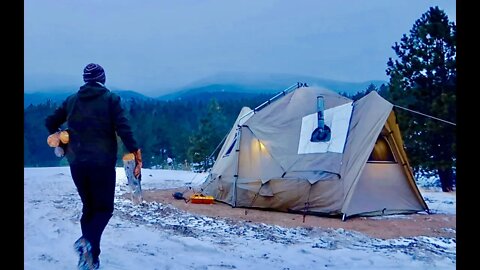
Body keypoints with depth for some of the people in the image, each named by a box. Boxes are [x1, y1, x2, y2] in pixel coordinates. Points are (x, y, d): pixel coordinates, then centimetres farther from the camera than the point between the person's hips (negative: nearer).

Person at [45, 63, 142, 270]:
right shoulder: (111, 99, -3)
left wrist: (61, 142, 28)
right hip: (102, 163, -4)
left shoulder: (71, 101, 10)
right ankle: (88, 241, -25)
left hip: (77, 164, 4)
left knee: (89, 207, 15)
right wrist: (135, 153, -14)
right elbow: (123, 128, -14)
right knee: (104, 208, 3)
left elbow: (50, 122, 14)